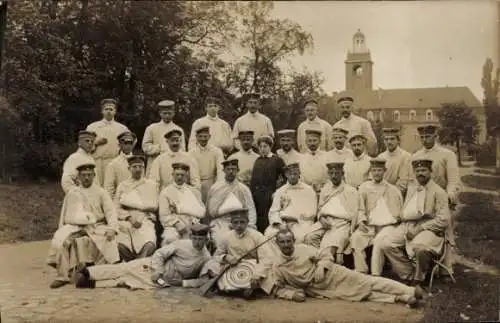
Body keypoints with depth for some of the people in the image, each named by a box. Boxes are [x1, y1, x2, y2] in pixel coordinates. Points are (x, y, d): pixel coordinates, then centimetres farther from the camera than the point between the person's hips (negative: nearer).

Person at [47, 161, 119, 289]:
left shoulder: (101, 192, 8)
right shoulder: (72, 194, 15)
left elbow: (110, 211, -2)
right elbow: (64, 215, 21)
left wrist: (111, 228, -18)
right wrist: (61, 231, 11)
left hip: (95, 227, -2)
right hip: (74, 226, 2)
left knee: (108, 240, -32)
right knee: (60, 241, -26)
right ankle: (63, 276, -17)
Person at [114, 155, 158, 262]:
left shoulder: (152, 185, 15)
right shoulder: (122, 185, 17)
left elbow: (154, 206, 5)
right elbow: (117, 207, 8)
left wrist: (131, 203, 1)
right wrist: (130, 218, -9)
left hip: (145, 220, -1)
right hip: (125, 221, 1)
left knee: (150, 245, -31)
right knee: (120, 244, -27)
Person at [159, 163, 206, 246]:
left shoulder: (194, 192, 17)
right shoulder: (165, 192, 10)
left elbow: (201, 211, 5)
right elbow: (164, 216, 1)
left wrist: (179, 208, -3)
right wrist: (177, 224, -13)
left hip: (192, 226, 2)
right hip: (173, 226, -2)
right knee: (170, 238, -33)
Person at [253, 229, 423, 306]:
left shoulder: (303, 249, -3)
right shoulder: (277, 266, -4)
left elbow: (326, 255, 2)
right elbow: (275, 288, -1)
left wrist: (320, 268, -17)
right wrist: (292, 293, -17)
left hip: (332, 275, 1)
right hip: (318, 290, -1)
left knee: (365, 282, -12)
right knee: (364, 293, -13)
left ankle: (409, 292, -15)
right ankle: (403, 298, -19)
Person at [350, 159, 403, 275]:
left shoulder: (393, 190, 12)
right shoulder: (364, 187, 16)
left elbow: (398, 213, 9)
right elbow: (360, 208, 10)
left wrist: (397, 217, -11)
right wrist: (361, 221, -7)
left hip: (387, 225, -2)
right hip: (369, 225, 2)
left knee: (379, 240, -32)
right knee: (355, 237, -27)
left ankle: (375, 274, -29)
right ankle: (360, 272, -22)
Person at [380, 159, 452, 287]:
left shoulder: (438, 192, -1)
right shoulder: (411, 187, 19)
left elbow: (443, 220, -9)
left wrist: (419, 228, -14)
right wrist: (408, 228, -1)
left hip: (429, 227, -6)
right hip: (409, 225, 6)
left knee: (419, 248, -36)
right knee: (387, 245, -15)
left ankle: (418, 280, -8)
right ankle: (409, 275, -1)